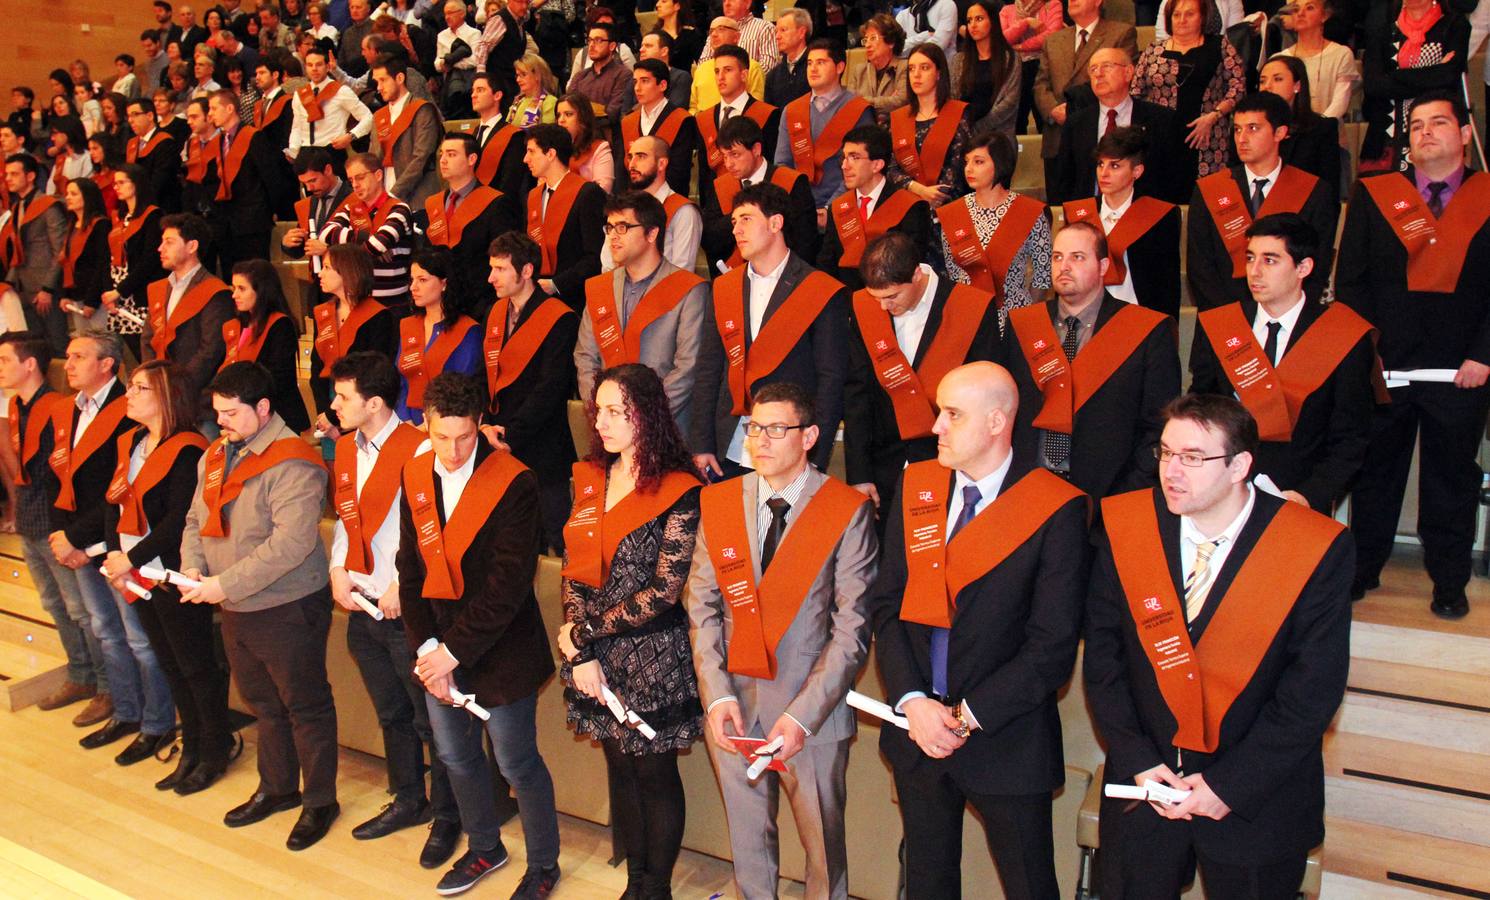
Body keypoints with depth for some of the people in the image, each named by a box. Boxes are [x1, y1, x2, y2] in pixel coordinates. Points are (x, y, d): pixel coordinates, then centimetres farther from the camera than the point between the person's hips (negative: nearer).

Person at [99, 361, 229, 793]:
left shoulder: (187, 450, -16)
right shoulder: (129, 443, 11)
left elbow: (178, 519, -21)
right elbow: (114, 503, 10)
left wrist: (131, 559, -17)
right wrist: (114, 557, -1)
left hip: (175, 576, -9)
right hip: (137, 576, 9)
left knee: (196, 667, 4)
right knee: (170, 665, 17)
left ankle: (215, 752, 19)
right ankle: (191, 750, 30)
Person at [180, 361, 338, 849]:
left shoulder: (292, 464, -20)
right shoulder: (215, 456, 8)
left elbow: (292, 543, -28)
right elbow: (197, 520, 14)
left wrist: (226, 584, -25)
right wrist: (193, 566, -6)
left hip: (288, 608, -8)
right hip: (234, 609, 9)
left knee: (306, 707, 6)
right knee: (262, 702, 22)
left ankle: (320, 800, 21)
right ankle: (276, 787, 40)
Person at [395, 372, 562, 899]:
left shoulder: (513, 483, -18)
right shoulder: (415, 477, 1)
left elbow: (508, 584, -20)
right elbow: (411, 569, 3)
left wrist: (454, 650, -18)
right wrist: (426, 648, -6)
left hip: (499, 651, -6)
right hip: (439, 648, 6)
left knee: (517, 764, 6)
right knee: (456, 756, 20)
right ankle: (485, 847, 43)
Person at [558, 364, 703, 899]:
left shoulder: (679, 492, -15)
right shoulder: (589, 479, 4)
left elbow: (663, 592, -17)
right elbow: (573, 570, 3)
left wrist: (583, 634, -12)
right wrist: (581, 653, -6)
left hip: (653, 655, -5)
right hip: (597, 657, 5)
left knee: (654, 773, 9)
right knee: (620, 768, 18)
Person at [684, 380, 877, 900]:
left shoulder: (847, 511, -9)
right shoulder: (717, 503, 3)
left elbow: (851, 627, -11)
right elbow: (702, 607, 3)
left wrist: (803, 716, -18)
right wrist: (717, 695, -9)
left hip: (813, 708, -3)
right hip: (732, 706, 3)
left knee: (822, 843, 14)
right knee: (747, 840, 19)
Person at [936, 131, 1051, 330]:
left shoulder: (1030, 213, -6)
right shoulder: (951, 214, 2)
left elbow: (1043, 272, -1)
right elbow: (951, 271, 10)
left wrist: (1030, 315, 2)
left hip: (1016, 316, -2)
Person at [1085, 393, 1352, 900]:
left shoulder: (1318, 550, -16)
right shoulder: (1125, 525, -8)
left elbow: (1314, 687, -14)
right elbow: (1102, 652, -3)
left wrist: (1230, 784, -15)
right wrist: (1135, 760, -11)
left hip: (1257, 797, -2)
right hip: (1146, 781, 2)